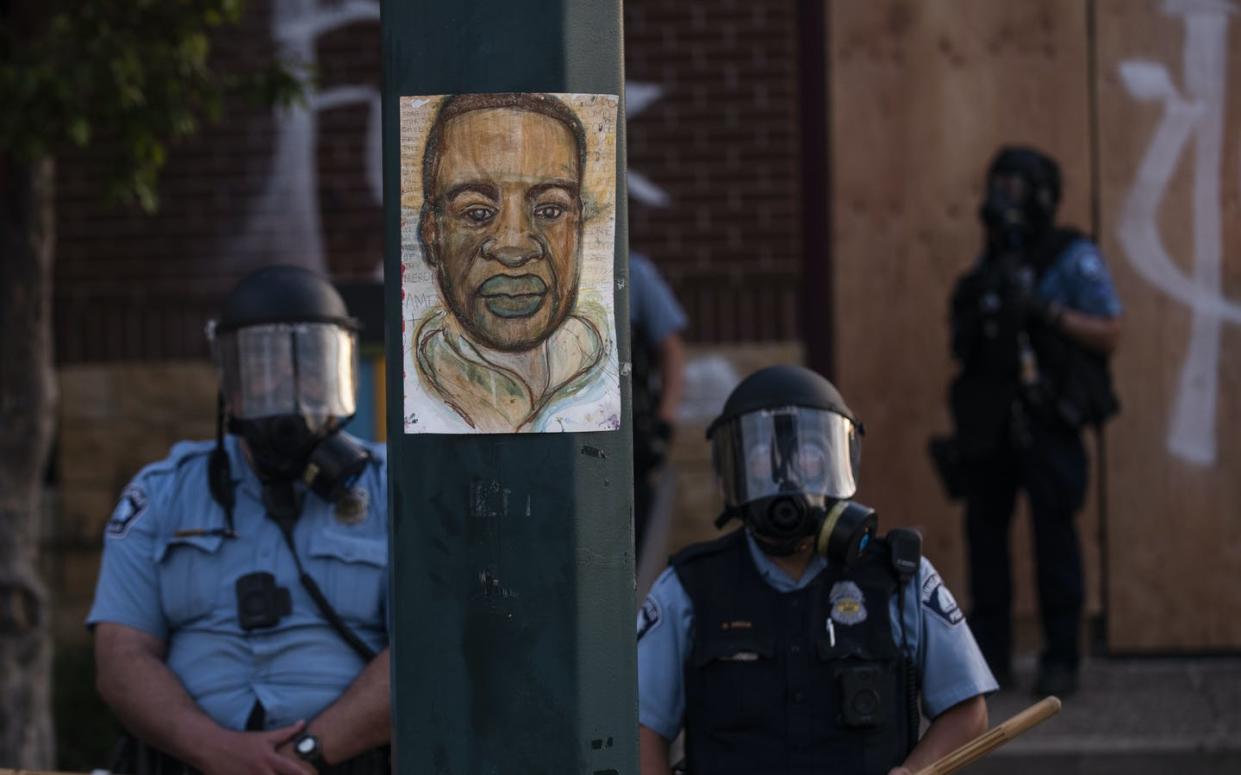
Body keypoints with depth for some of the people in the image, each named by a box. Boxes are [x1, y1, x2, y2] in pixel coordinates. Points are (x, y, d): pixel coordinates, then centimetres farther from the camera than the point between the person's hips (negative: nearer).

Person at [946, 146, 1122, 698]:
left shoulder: (1072, 258, -3)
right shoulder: (993, 264, 15)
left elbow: (1108, 334, -8)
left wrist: (1047, 312, -19)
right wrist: (973, 317, 3)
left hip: (1047, 419, -6)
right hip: (990, 420, 6)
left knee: (1054, 531, -7)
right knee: (985, 528, 5)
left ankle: (1061, 662, -4)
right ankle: (990, 655, 12)